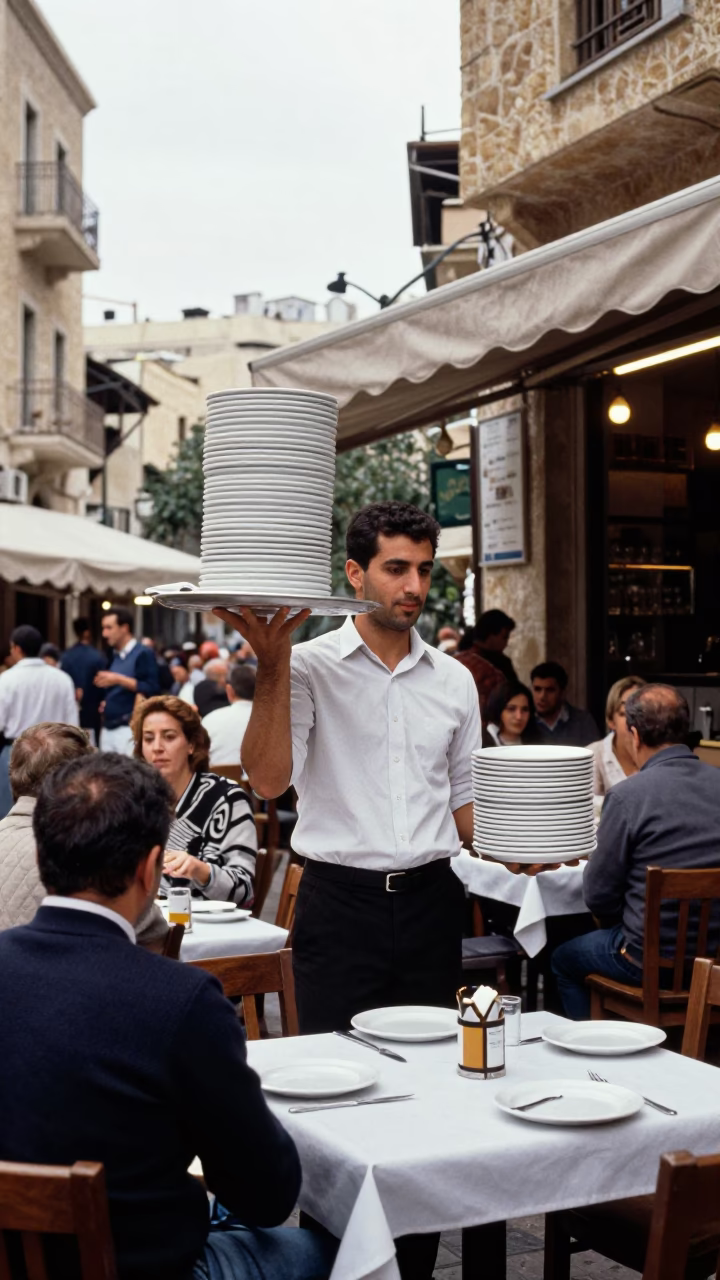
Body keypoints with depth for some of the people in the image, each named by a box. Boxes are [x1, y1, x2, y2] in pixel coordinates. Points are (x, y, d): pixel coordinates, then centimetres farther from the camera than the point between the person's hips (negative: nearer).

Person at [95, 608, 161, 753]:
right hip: (107, 729, 8)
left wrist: (119, 680, -18)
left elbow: (152, 688, -15)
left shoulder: (143, 654, -6)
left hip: (129, 729, -8)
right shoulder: (114, 656, 18)